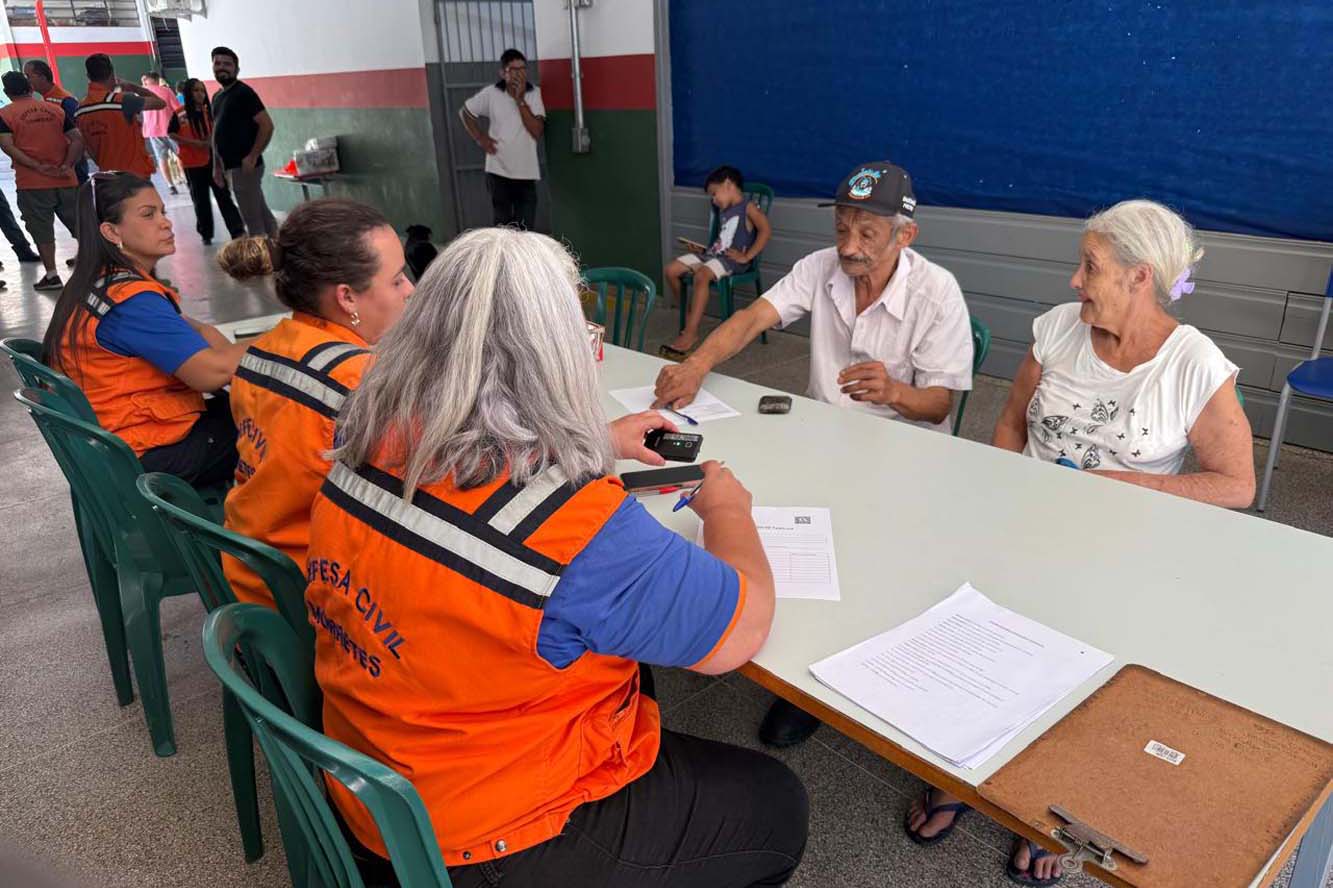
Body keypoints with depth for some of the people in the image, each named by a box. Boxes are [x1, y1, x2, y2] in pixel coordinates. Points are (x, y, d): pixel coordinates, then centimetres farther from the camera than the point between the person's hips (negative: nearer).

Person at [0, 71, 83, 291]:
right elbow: (77, 140, -1)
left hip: (32, 183, -2)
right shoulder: (56, 110, 7)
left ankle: (51, 275, 8)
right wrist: (67, 165, -7)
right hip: (65, 180, 3)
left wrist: (37, 166, -13)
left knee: (42, 231, 6)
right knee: (80, 225, 11)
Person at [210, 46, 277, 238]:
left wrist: (252, 157, -19)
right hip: (231, 167, 9)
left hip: (244, 166, -9)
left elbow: (267, 125, -16)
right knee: (262, 214, 13)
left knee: (253, 218, -6)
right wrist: (217, 166, 18)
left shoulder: (243, 92, -9)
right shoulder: (217, 96, 17)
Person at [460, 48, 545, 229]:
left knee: (526, 231, 2)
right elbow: (465, 112, 12)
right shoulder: (491, 94, -3)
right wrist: (480, 138, 1)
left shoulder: (534, 94, -3)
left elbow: (537, 131, -14)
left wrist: (520, 100, -17)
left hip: (526, 174, 0)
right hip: (498, 172, 0)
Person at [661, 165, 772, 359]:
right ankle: (691, 317, 9)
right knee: (671, 271, -3)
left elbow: (765, 230, -17)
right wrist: (710, 248, 9)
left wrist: (746, 257, -20)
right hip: (713, 254, 9)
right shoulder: (723, 211, 23)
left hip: (732, 259, -9)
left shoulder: (748, 207, -3)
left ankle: (689, 335, -36)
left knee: (701, 276, -36)